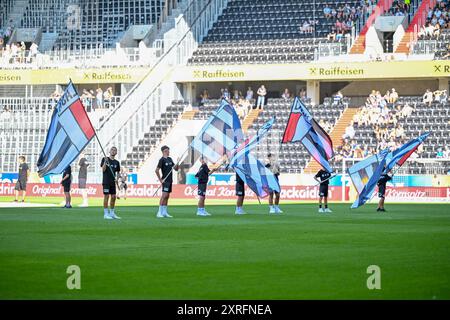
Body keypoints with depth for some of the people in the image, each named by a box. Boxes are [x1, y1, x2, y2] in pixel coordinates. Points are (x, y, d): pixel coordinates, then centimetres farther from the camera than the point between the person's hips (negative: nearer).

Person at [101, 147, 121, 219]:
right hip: (106, 181, -5)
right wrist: (105, 162, -23)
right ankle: (106, 214, -4)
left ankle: (112, 213, 14)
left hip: (113, 182, 5)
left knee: (113, 197, 5)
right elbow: (103, 169, -9)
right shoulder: (105, 159, -1)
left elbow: (117, 172, 16)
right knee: (106, 196, -7)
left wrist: (117, 181, 3)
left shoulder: (116, 162, 13)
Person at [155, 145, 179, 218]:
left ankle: (164, 212, 12)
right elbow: (156, 170, -16)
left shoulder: (170, 159, 15)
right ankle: (159, 213, -15)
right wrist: (160, 180, -15)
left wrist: (177, 164, -3)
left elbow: (176, 169, 18)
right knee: (164, 195, -14)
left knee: (167, 196, 9)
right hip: (165, 181, -8)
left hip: (170, 180, 8)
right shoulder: (162, 160, -10)